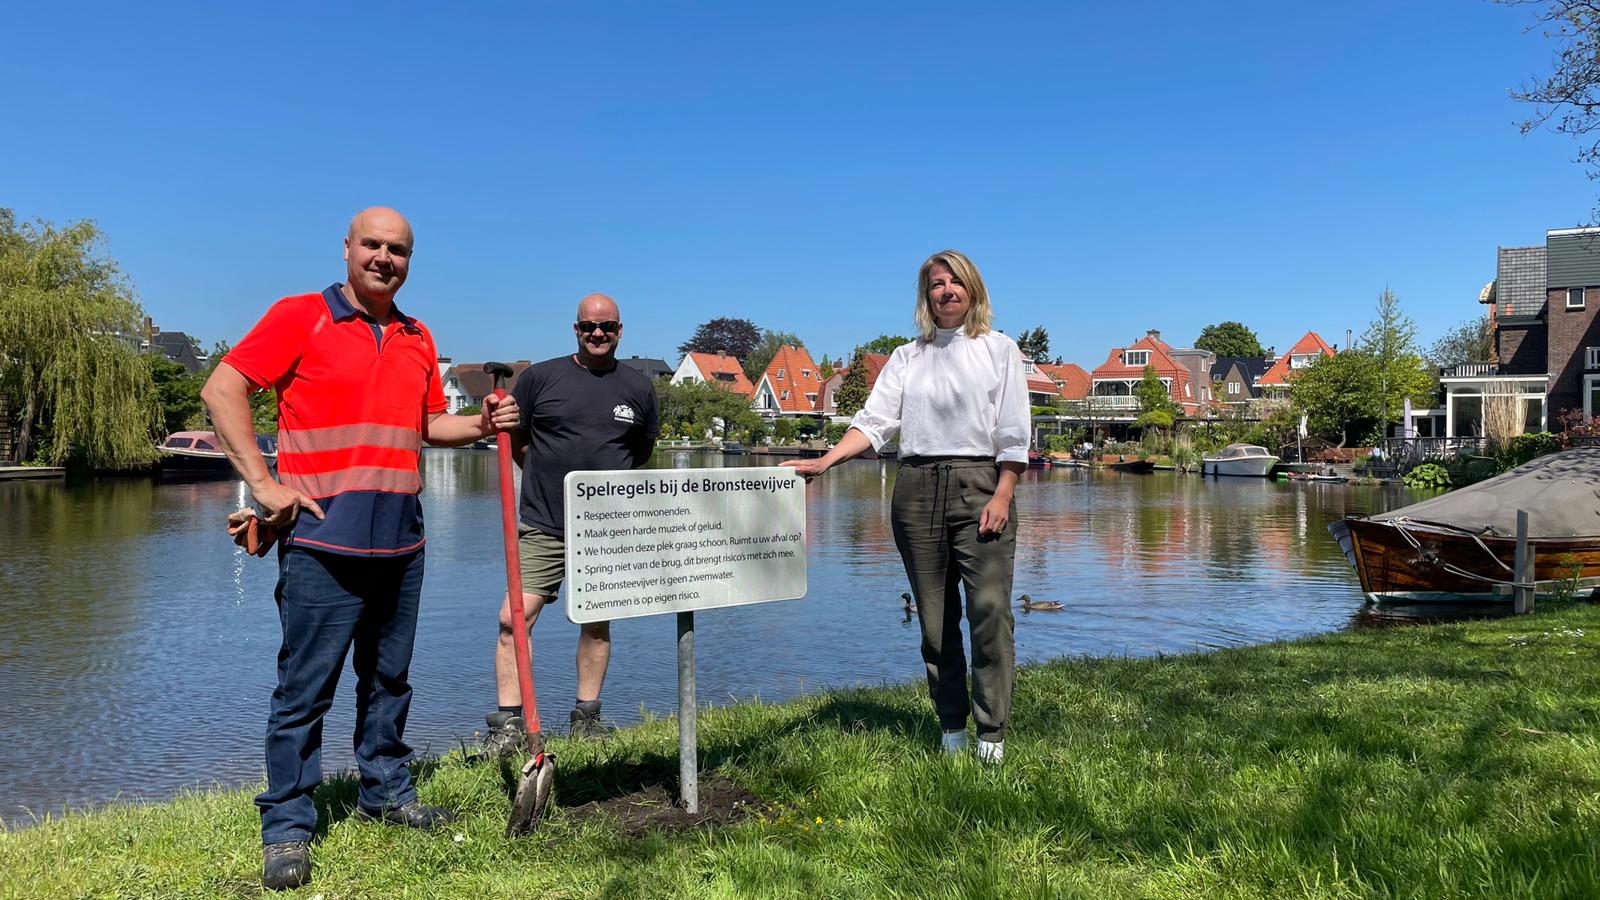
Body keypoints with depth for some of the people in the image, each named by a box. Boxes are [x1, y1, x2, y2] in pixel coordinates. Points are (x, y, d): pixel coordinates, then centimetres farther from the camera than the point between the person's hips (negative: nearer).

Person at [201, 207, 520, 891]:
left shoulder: (417, 339, 14)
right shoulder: (300, 316, -3)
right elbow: (223, 389, -6)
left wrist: (481, 425, 3)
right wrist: (263, 484, -12)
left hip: (400, 543, 6)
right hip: (323, 541, -6)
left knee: (389, 678, 16)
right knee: (305, 687, -1)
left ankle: (385, 793, 31)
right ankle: (286, 828, 11)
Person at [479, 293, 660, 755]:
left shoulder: (638, 388, 7)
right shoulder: (539, 377, 1)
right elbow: (514, 438, 10)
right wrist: (552, 478, 10)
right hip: (542, 526, -2)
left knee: (598, 623, 10)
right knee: (514, 619, -10)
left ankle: (586, 715, 24)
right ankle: (508, 723, 0)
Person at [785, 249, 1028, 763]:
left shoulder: (999, 350, 7)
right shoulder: (907, 357, 15)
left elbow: (1013, 433, 1)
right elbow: (875, 420, 4)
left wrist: (1002, 497, -10)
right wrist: (825, 461, -11)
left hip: (978, 483, -3)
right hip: (917, 489, 3)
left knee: (989, 609, -10)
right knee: (934, 618, 6)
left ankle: (991, 734, -1)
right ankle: (951, 728, 16)